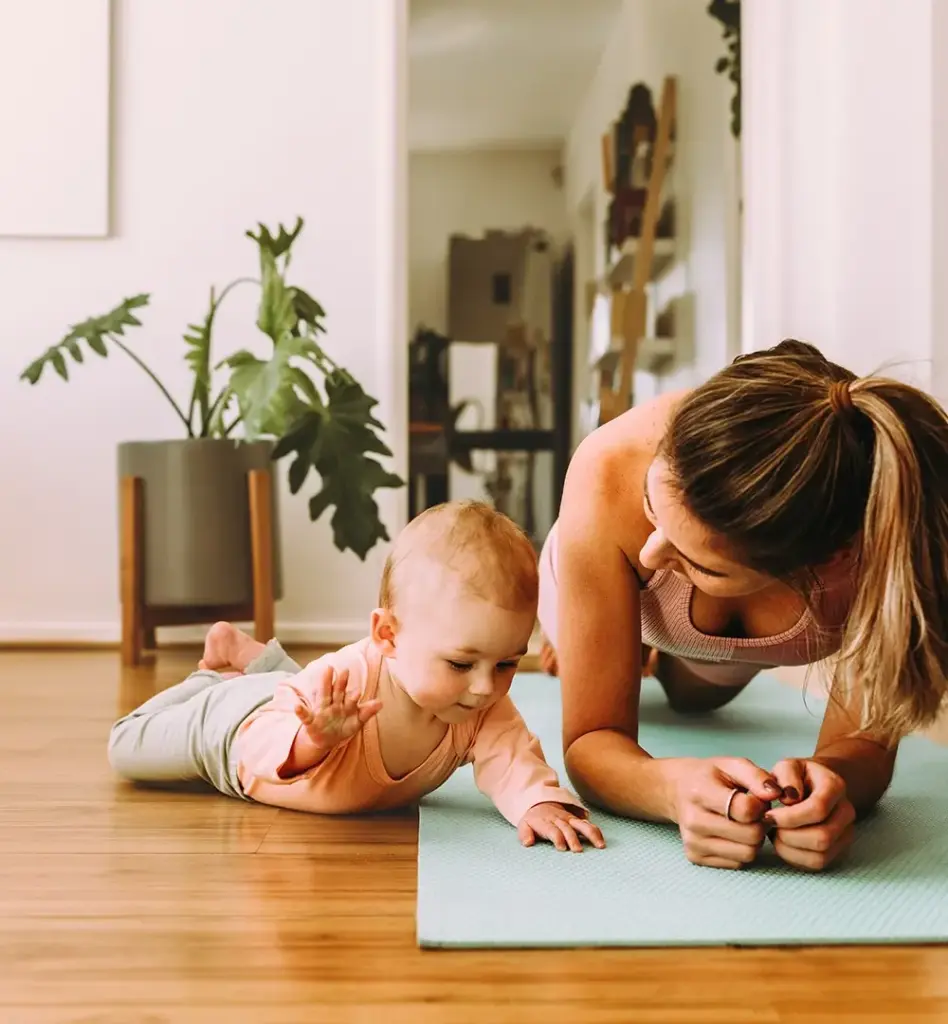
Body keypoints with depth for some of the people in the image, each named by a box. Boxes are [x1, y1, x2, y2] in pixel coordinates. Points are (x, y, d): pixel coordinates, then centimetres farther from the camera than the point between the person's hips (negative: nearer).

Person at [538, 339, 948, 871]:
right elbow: (591, 741, -41)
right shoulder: (610, 476, -48)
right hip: (603, 590, -1)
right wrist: (675, 786, -62)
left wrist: (831, 780, -58)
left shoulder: (898, 529, -48)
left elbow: (863, 742, -35)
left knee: (695, 695, 38)